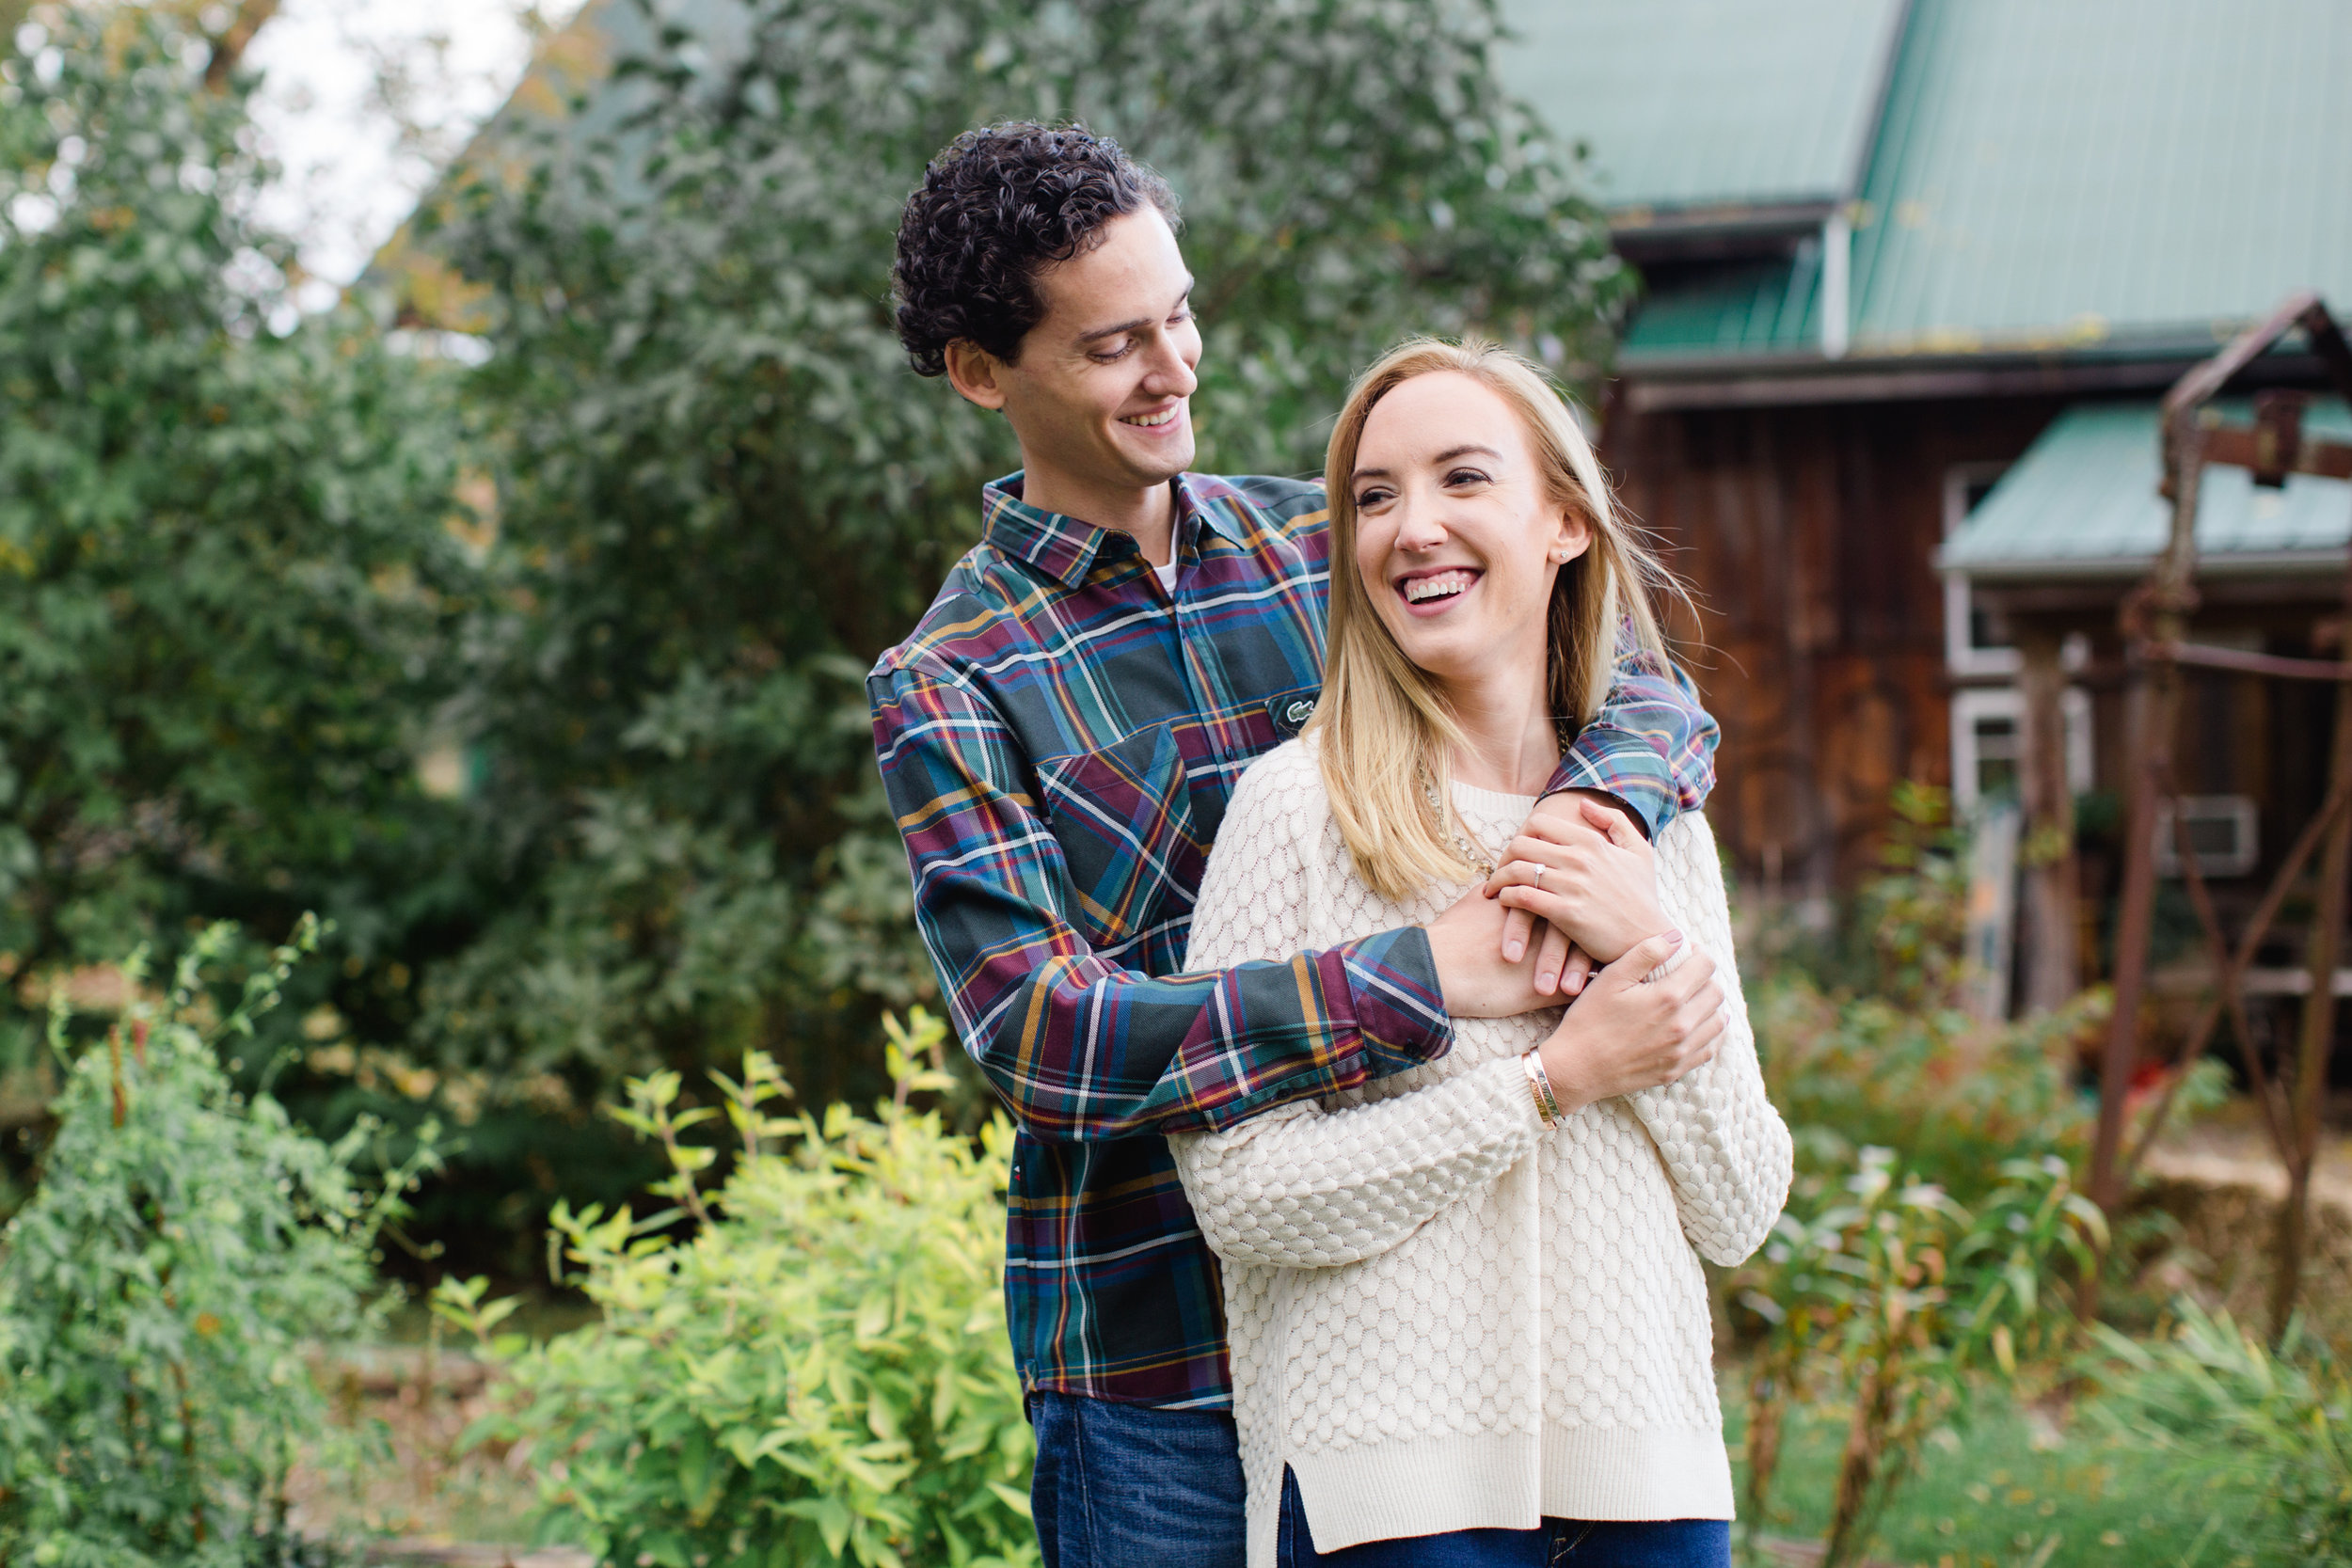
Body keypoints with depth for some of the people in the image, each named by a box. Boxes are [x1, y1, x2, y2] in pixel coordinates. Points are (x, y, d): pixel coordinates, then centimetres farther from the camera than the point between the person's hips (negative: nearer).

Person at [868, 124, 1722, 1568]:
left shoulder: (1324, 553, 7)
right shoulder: (949, 687, -5)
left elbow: (1655, 698, 7)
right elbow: (1040, 1035, -17)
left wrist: (1591, 811, -18)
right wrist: (1413, 979, -25)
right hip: (1155, 1357, -3)